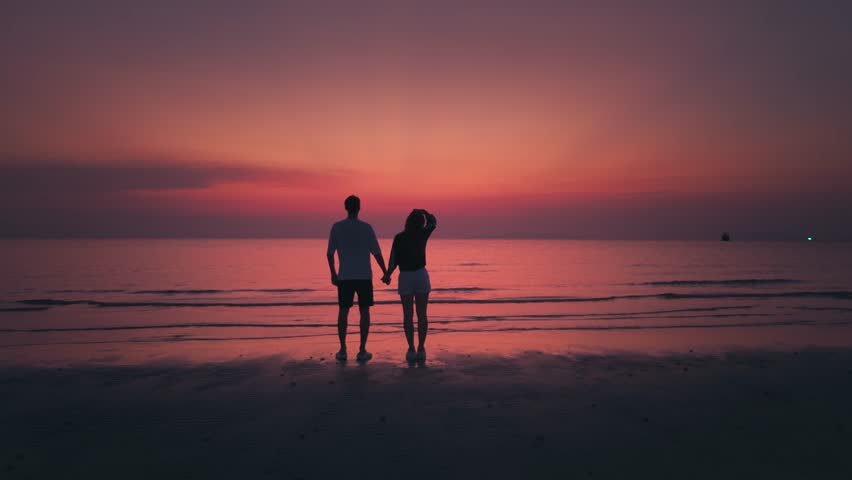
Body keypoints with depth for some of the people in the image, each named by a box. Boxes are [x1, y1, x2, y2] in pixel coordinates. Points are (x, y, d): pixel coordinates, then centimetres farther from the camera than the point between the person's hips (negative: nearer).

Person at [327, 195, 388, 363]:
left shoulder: (336, 227, -2)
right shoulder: (366, 227, -5)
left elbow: (330, 253, 0)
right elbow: (377, 253, -5)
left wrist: (333, 273, 12)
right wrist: (385, 272, 7)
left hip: (344, 277, 1)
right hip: (364, 276, -1)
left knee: (343, 311, 10)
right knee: (364, 311, 6)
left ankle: (342, 350, 11)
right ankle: (362, 351, 5)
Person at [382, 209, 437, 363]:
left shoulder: (399, 238, -5)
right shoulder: (423, 234, -3)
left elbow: (393, 261, -6)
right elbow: (433, 221, 17)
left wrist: (387, 275, 9)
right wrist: (423, 212, 26)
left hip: (405, 277, 0)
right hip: (421, 275, 0)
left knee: (408, 315, 5)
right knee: (422, 315, 5)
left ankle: (411, 350, 3)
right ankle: (421, 350, 3)